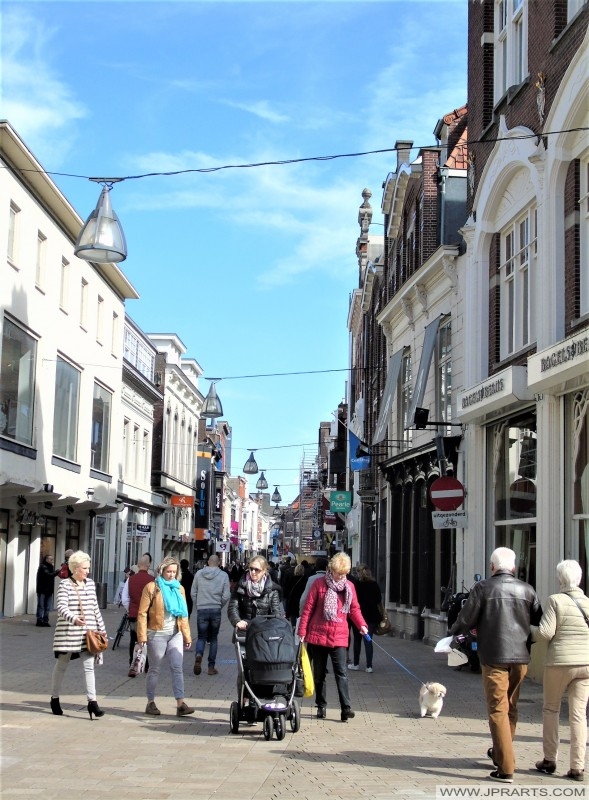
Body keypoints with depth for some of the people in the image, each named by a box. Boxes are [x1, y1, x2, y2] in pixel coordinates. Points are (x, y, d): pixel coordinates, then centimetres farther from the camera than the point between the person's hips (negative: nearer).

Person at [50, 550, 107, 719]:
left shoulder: (91, 584, 9)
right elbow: (61, 607, -19)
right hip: (68, 632, -3)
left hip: (88, 632, 4)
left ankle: (92, 702, -9)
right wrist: (74, 619, -37)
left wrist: (102, 629, 14)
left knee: (89, 665, -7)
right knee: (61, 665, 11)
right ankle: (55, 698, 27)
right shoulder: (65, 585, -7)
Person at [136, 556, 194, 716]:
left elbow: (184, 614, 13)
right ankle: (151, 703, 15)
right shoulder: (152, 587, -5)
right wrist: (142, 635, -14)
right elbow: (142, 613, -7)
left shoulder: (179, 588, 10)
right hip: (157, 633, -4)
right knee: (155, 669, 5)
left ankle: (180, 704, -5)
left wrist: (187, 636, 9)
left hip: (175, 634, 4)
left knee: (177, 668, -3)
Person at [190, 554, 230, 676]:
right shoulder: (223, 575, -4)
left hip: (201, 610, 0)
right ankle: (211, 666, 12)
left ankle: (198, 654, -23)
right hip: (216, 610, 0)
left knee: (201, 637, 8)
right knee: (213, 638, 12)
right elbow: (226, 596, -5)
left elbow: (193, 593, 5)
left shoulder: (199, 574, 1)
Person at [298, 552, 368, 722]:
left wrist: (361, 625, -8)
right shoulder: (319, 584, -3)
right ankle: (321, 706, 22)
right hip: (318, 635, -1)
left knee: (341, 673, -10)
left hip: (339, 637, 1)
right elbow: (308, 608, -2)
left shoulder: (349, 586, 6)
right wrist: (302, 631, -5)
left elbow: (355, 608, 10)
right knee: (319, 674, 10)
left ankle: (346, 708, -15)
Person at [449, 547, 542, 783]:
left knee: (498, 709, -1)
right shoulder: (526, 590, 3)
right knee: (511, 708, 20)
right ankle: (500, 752, 36)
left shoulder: (483, 588, -7)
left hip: (494, 656, -4)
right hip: (521, 657, 4)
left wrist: (453, 632, 15)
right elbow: (539, 621, 8)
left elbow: (466, 620, -6)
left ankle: (506, 768, -7)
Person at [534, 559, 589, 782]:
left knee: (550, 709, 14)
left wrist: (535, 630, 5)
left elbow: (546, 632, -14)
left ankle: (549, 760, 17)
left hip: (560, 662, -3)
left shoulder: (555, 600, -10)